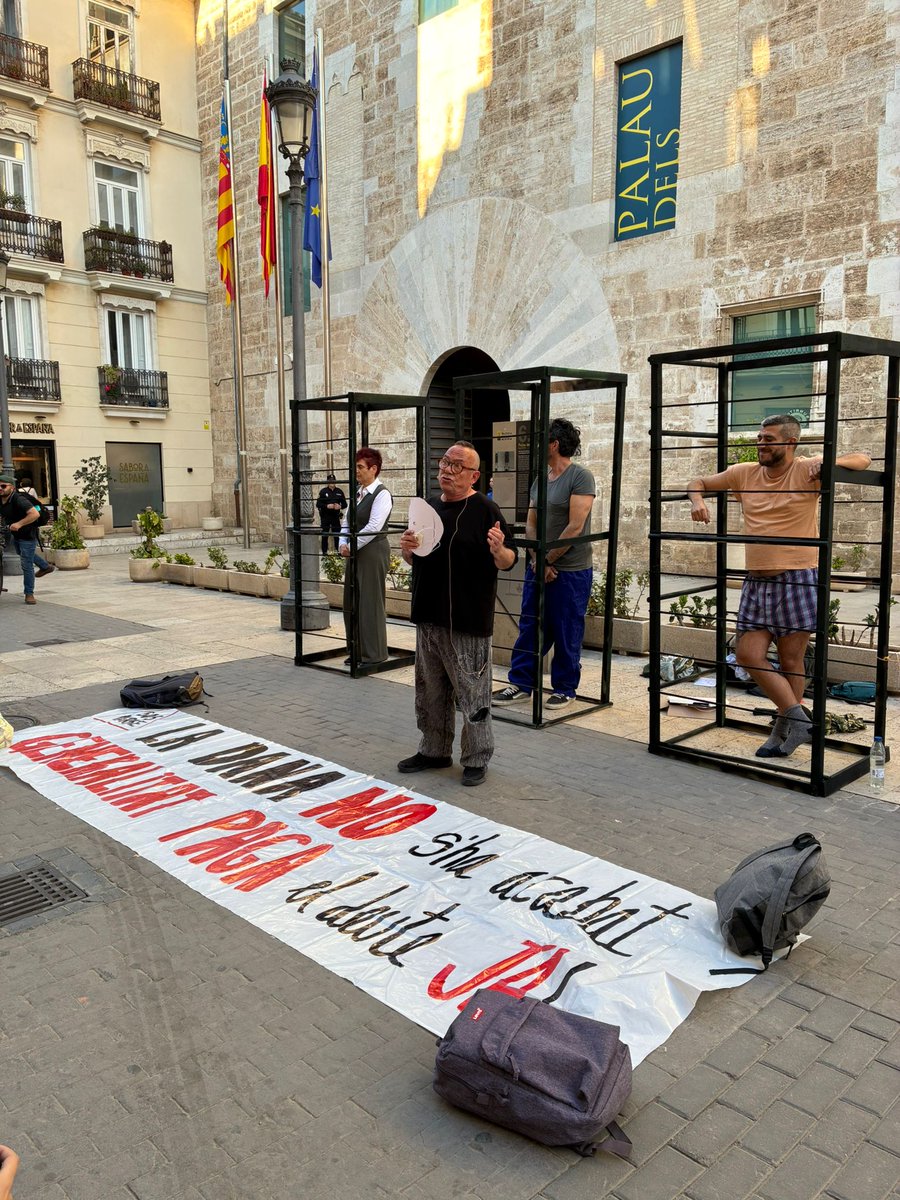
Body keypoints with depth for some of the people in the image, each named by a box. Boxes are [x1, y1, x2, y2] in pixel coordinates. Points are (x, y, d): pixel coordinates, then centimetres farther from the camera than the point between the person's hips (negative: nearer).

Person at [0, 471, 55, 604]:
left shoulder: (19, 500, -30)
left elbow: (35, 514, -40)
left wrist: (19, 524, -45)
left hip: (27, 535, -9)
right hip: (15, 534, 9)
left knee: (26, 565, -7)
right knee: (21, 553, 33)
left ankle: (29, 594, 2)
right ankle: (46, 567, 54)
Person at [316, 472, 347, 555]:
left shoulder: (339, 491, 7)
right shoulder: (323, 491, 0)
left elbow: (345, 504, 8)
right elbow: (318, 504, -4)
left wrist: (340, 506, -14)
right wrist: (327, 506, -20)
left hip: (336, 516, 2)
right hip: (325, 517, -2)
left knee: (337, 535, 4)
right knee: (325, 535, 4)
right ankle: (324, 552, 11)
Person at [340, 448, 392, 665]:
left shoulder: (381, 494, -12)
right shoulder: (358, 493, 14)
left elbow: (373, 527, -19)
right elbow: (347, 521, 17)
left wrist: (351, 546, -13)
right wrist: (343, 544, 0)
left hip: (373, 552, -9)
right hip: (355, 553, 9)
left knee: (370, 603, -3)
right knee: (350, 602, 12)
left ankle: (374, 655, 7)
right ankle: (357, 650, 24)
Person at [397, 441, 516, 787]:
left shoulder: (485, 510, -8)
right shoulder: (429, 508, 12)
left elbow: (508, 562, -9)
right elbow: (413, 560, 20)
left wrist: (498, 551, -31)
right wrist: (406, 548, -2)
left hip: (468, 622, -7)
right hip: (429, 616, 7)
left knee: (472, 694, 2)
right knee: (431, 691, 17)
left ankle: (477, 759, 16)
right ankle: (433, 750, 32)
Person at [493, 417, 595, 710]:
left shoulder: (580, 477, -11)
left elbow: (575, 527, -17)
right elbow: (530, 524, 10)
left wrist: (548, 560, -12)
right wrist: (536, 560, -4)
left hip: (570, 570, -7)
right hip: (538, 567, 7)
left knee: (566, 633, 4)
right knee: (529, 627, 9)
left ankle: (564, 689, 17)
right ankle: (521, 684, 18)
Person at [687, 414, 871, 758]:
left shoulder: (806, 470, -3)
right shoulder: (744, 473, 9)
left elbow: (862, 460, -5)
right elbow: (699, 482, 19)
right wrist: (697, 502, -3)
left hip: (797, 579, -5)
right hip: (756, 581, 5)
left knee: (791, 662, 4)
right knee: (748, 656, 0)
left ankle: (783, 731, 20)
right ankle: (798, 720, 12)